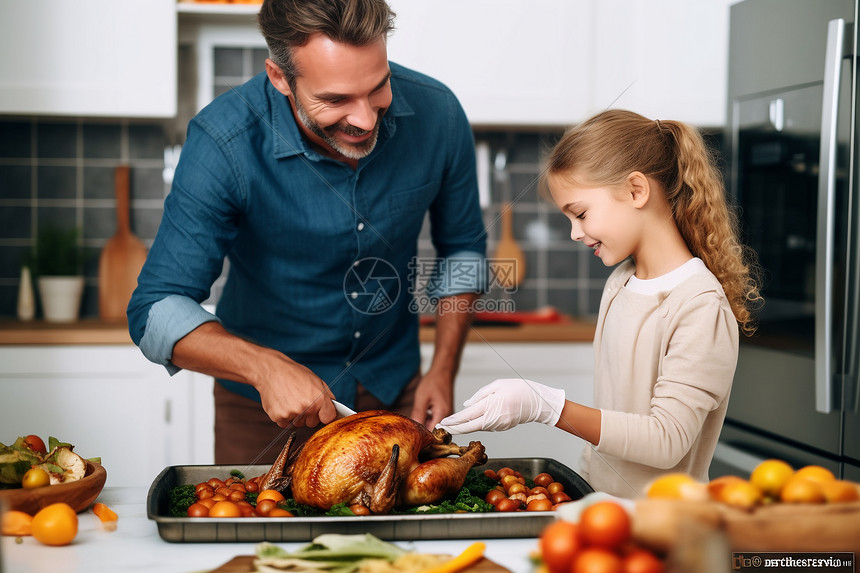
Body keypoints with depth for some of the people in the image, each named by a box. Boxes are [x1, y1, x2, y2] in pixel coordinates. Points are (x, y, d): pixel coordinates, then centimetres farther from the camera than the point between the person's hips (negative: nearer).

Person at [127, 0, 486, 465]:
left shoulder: (436, 113, -17)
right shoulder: (223, 143, -27)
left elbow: (462, 246, 1)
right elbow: (156, 311, -27)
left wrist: (443, 371, -6)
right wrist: (266, 367, -43)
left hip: (394, 389, 3)